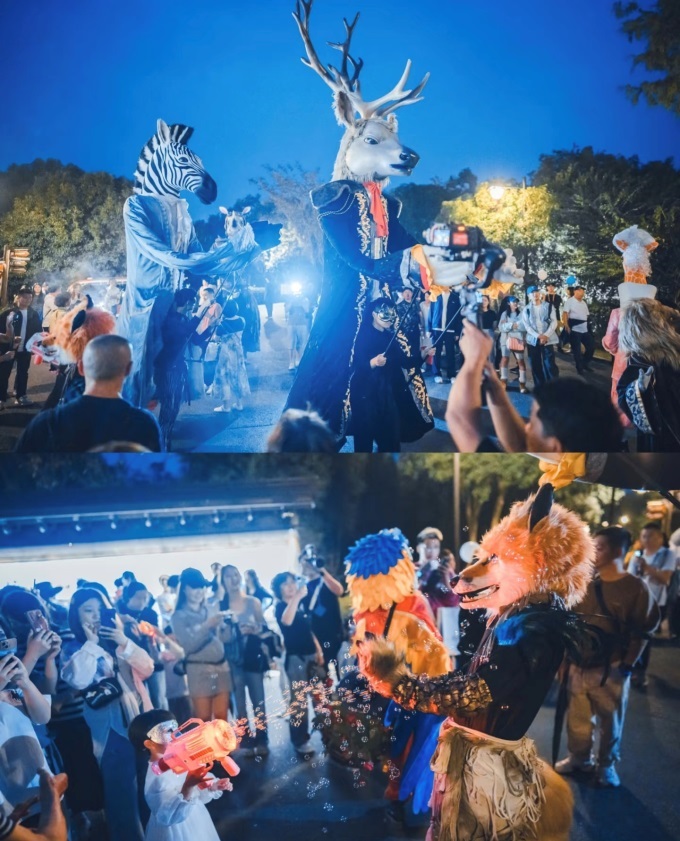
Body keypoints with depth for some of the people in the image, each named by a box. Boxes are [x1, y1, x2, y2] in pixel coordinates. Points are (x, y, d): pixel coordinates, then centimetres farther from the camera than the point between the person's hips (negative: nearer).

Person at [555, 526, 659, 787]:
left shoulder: (636, 587, -8)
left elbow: (642, 631, -7)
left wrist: (627, 666, -10)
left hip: (611, 669, -4)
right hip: (579, 665, 4)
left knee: (610, 721, 10)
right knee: (578, 718, 12)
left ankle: (607, 764, 28)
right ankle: (579, 758, 31)